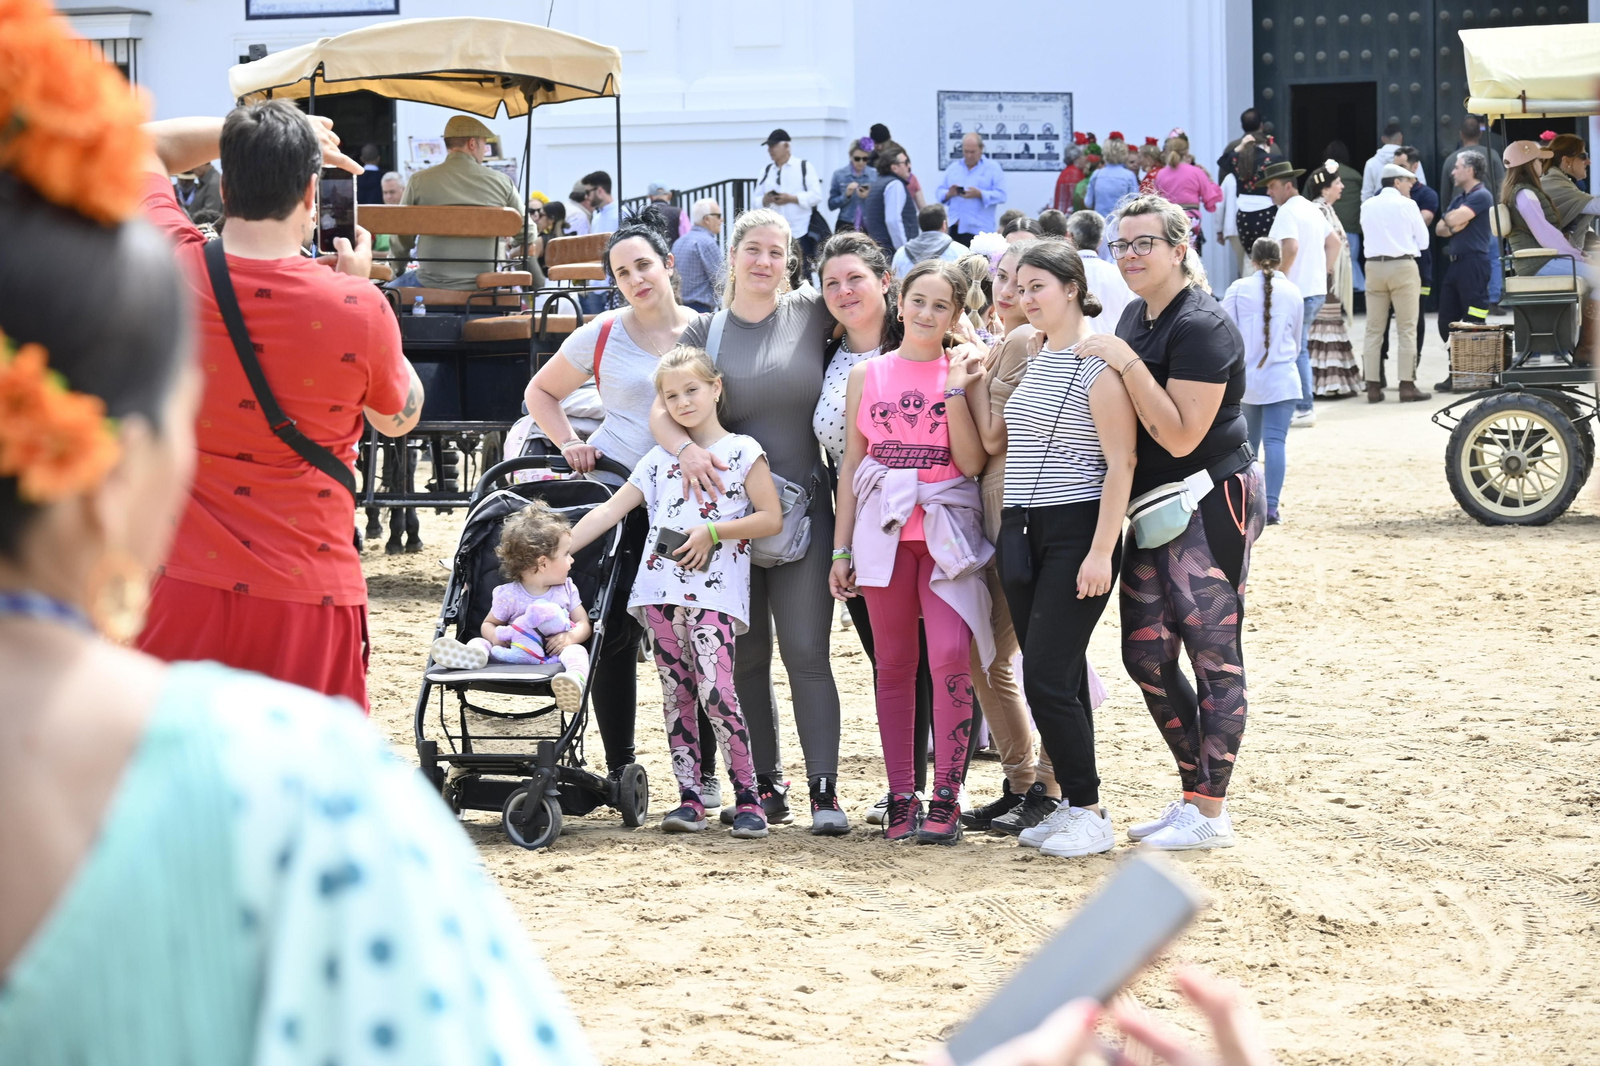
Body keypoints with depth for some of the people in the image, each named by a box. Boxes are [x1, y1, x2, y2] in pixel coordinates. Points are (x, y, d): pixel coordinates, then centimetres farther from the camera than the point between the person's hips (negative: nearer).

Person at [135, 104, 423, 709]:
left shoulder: (171, 269, -5)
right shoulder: (354, 308, -12)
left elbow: (146, 147, 16)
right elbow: (400, 418, 10)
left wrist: (254, 135, 17)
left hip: (180, 590, 2)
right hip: (308, 602, -2)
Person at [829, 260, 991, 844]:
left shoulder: (962, 370, 5)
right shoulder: (867, 375, 10)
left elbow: (972, 461, -5)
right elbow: (851, 464, 12)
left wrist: (956, 388, -11)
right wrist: (841, 548, 9)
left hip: (946, 529, -2)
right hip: (883, 529, 2)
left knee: (950, 653, -16)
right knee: (894, 663, 5)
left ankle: (946, 797, -10)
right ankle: (901, 798, 10)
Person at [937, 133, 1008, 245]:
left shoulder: (993, 168, 5)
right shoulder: (953, 167, 18)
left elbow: (1001, 195, -5)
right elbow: (939, 192, 15)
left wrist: (979, 194, -19)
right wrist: (949, 194, -9)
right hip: (954, 227, 4)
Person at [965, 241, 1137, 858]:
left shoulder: (1098, 361, -11)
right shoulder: (1035, 360, 15)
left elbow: (1121, 464, -15)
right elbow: (994, 442, 21)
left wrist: (1101, 553, -19)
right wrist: (975, 383, 10)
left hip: (1076, 532, -8)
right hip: (1023, 530, 8)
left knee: (1047, 676, -11)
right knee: (1059, 675, 10)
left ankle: (1089, 812, -2)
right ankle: (1071, 805, 16)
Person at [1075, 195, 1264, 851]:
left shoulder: (1202, 327, -16)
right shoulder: (1136, 316, 12)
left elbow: (1181, 435, -23)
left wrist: (1125, 363, -24)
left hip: (1212, 505, -10)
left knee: (1214, 660, -3)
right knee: (1145, 654, 11)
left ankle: (1210, 814, 2)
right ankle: (1194, 795, 22)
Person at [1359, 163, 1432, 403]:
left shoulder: (1367, 206, 8)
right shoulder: (1407, 205, -3)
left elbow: (1368, 235, 13)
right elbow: (1423, 240, 2)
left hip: (1374, 266, 4)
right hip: (1403, 267, -4)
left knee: (1374, 329, 6)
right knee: (1407, 329, 0)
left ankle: (1373, 386, 5)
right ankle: (1407, 385, -3)